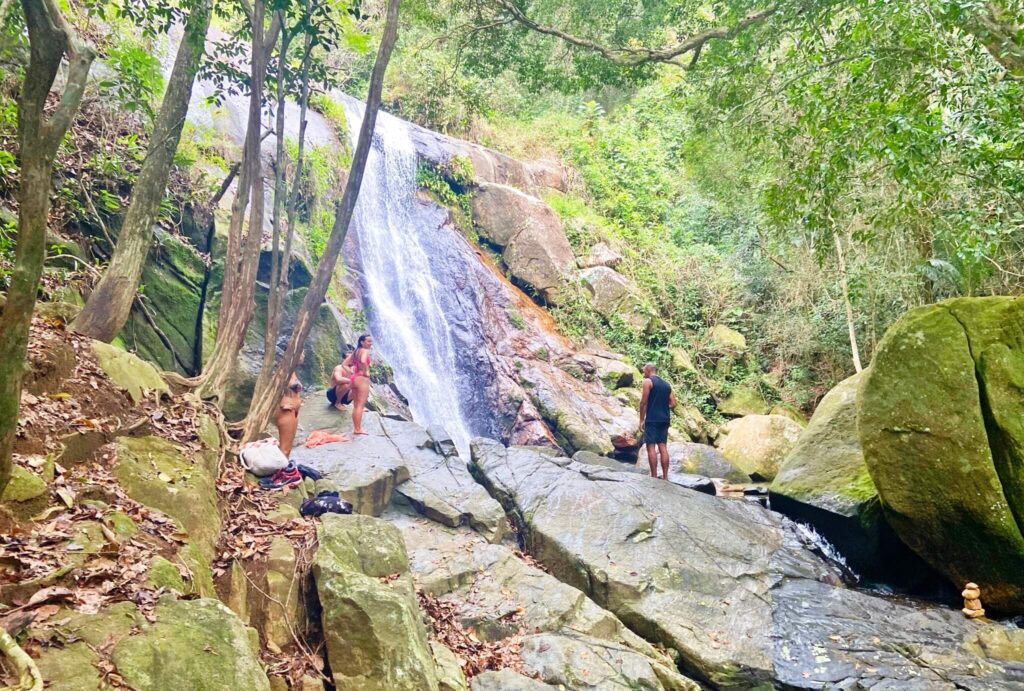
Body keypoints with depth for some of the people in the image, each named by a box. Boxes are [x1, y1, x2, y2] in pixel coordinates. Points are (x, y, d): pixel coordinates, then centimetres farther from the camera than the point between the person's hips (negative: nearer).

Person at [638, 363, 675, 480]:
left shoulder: (648, 381, -3)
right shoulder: (666, 384, 16)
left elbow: (644, 402, -8)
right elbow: (673, 404, 12)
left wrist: (641, 420, -4)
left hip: (652, 419, -6)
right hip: (664, 420, 6)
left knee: (651, 447, -5)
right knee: (663, 447, 5)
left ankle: (654, 477, -8)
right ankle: (665, 477, 4)